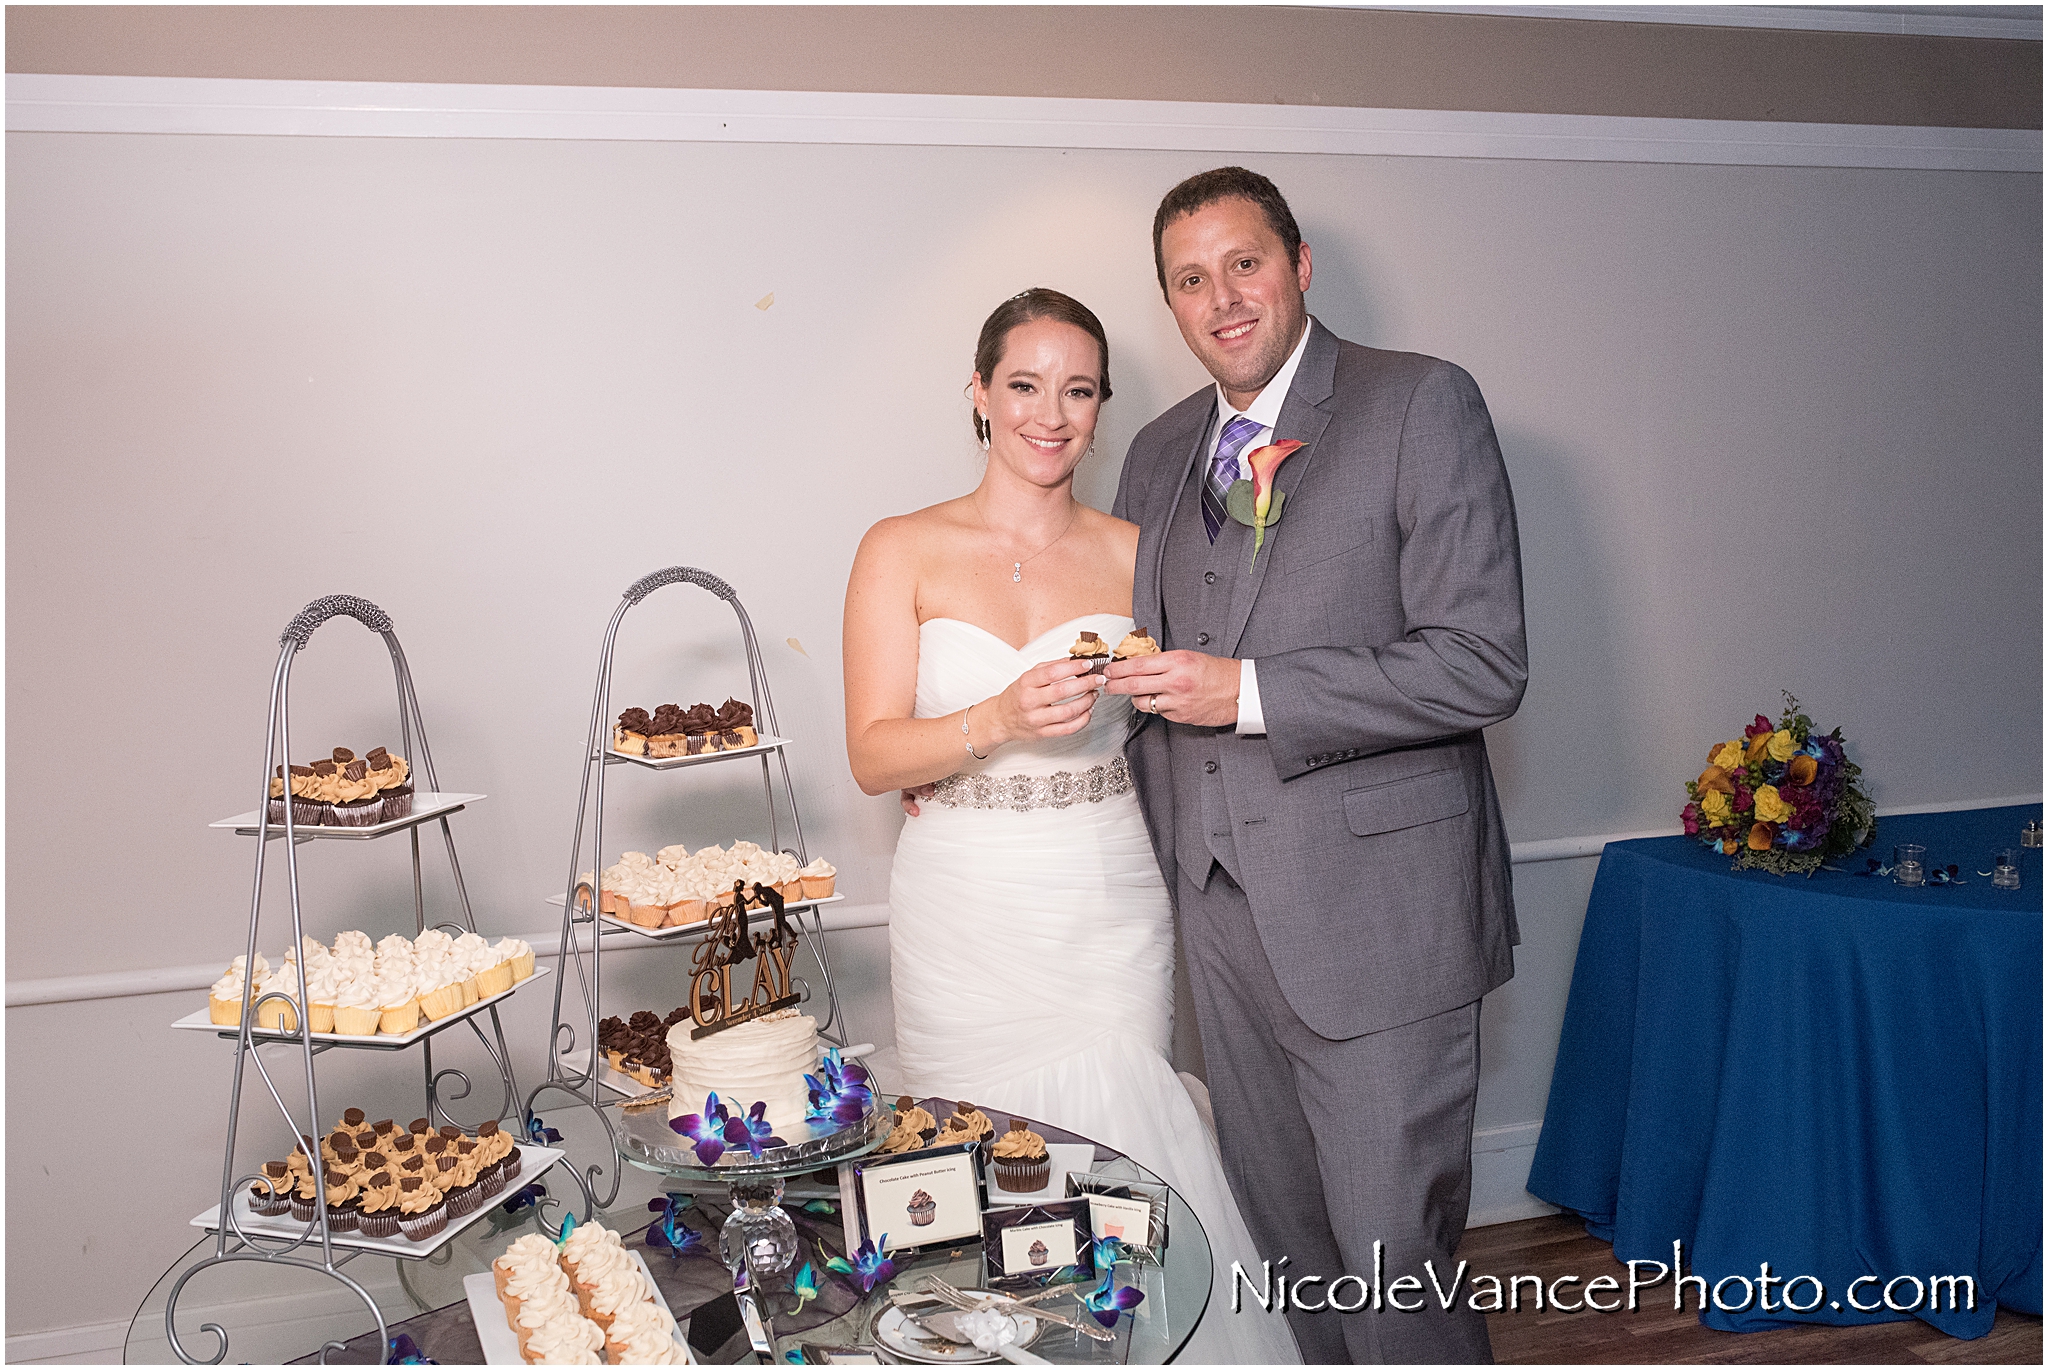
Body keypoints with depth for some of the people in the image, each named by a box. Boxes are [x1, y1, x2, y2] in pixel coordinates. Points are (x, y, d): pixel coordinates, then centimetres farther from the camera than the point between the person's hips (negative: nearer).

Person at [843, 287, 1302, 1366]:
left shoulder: (1133, 553, 6)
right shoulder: (902, 551, 2)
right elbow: (873, 754, -4)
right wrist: (998, 721, -19)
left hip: (1110, 915, 1)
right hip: (964, 920, -1)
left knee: (1117, 1159, 2)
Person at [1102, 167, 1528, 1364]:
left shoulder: (1423, 404, -7)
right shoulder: (1161, 452, 13)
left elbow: (1483, 665, -15)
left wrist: (1251, 694, -19)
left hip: (1375, 910, -6)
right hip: (1225, 905, 6)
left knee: (1392, 1253, 1)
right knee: (1288, 1240, 19)